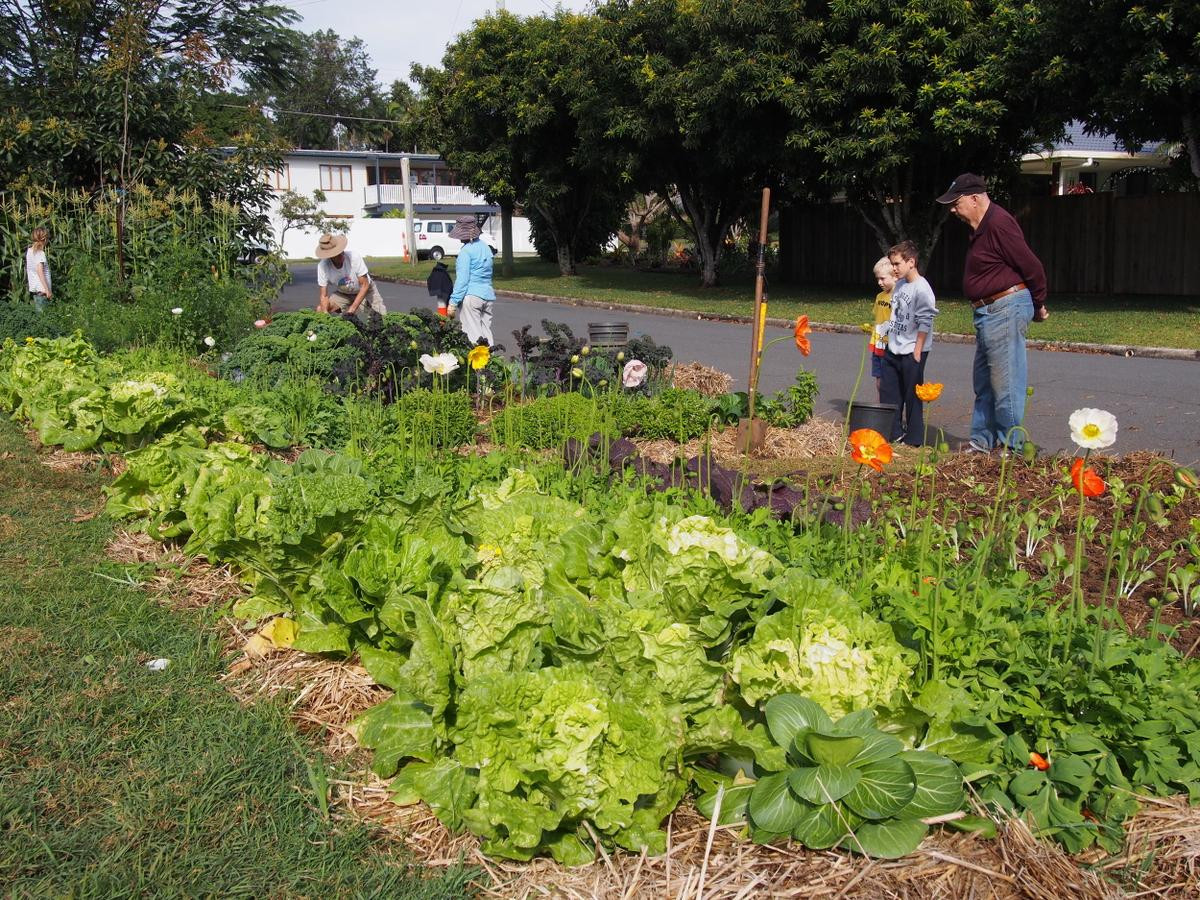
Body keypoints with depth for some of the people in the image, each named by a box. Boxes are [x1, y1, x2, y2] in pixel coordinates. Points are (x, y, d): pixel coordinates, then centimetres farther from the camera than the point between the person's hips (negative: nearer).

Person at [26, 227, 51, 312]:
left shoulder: (29, 251, 9)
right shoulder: (40, 253, -15)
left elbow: (27, 269, 13)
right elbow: (40, 272, -20)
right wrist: (47, 289, -19)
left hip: (33, 288, 8)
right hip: (41, 289, -8)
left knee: (37, 311, 13)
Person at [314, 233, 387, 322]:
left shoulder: (354, 257, -32)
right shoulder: (322, 266, -26)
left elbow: (365, 285, -26)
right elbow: (323, 296, -21)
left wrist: (353, 308, -35)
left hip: (365, 290, -1)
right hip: (343, 294, 1)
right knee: (320, 310, -19)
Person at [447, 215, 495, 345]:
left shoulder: (466, 251, -10)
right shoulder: (486, 248, 14)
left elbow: (462, 279, -15)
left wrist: (453, 302, -13)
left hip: (471, 296, -8)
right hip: (488, 296, 8)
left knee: (473, 336, -7)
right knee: (486, 333, 10)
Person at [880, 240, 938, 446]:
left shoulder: (921, 288, -16)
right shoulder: (899, 284, 9)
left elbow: (925, 322, -16)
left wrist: (917, 351, -16)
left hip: (911, 352, -8)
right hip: (893, 349, 8)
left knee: (912, 396, 1)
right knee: (888, 392, 11)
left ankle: (914, 438, 11)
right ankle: (892, 432, 21)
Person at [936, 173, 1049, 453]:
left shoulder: (998, 223, -18)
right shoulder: (980, 227, 15)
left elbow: (1032, 267, -17)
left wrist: (1038, 306, -4)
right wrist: (1033, 305, 19)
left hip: (1006, 310, -11)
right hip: (989, 311, 11)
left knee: (1005, 382, -5)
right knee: (984, 381, 16)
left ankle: (1010, 445, 3)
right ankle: (982, 440, 24)